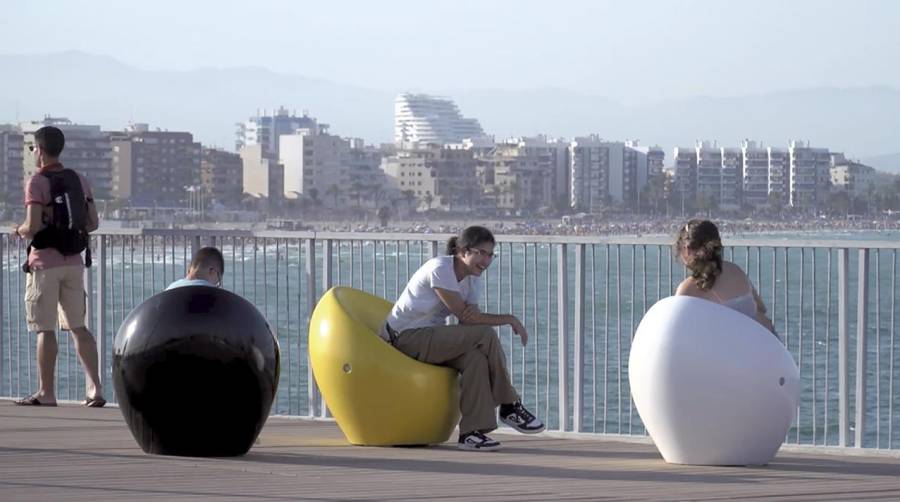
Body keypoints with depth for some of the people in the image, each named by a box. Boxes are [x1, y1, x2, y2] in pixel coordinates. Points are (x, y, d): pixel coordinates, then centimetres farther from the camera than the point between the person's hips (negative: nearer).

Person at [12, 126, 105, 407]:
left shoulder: (37, 182, -11)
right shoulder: (78, 180, 9)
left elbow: (33, 226, -19)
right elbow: (93, 223, 10)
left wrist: (19, 231, 1)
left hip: (45, 262, -6)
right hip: (74, 262, 6)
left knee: (45, 329, -1)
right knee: (78, 326, 10)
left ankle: (46, 393, 1)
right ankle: (95, 390, 3)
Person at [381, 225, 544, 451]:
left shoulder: (473, 279, 6)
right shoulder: (440, 269, -20)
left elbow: (472, 317, -4)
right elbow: (464, 317, -22)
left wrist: (474, 314, -30)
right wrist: (510, 319, -17)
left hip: (431, 337, 8)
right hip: (406, 337, -8)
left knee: (477, 357, -25)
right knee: (485, 335, -24)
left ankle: (472, 431, -22)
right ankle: (509, 406, -12)